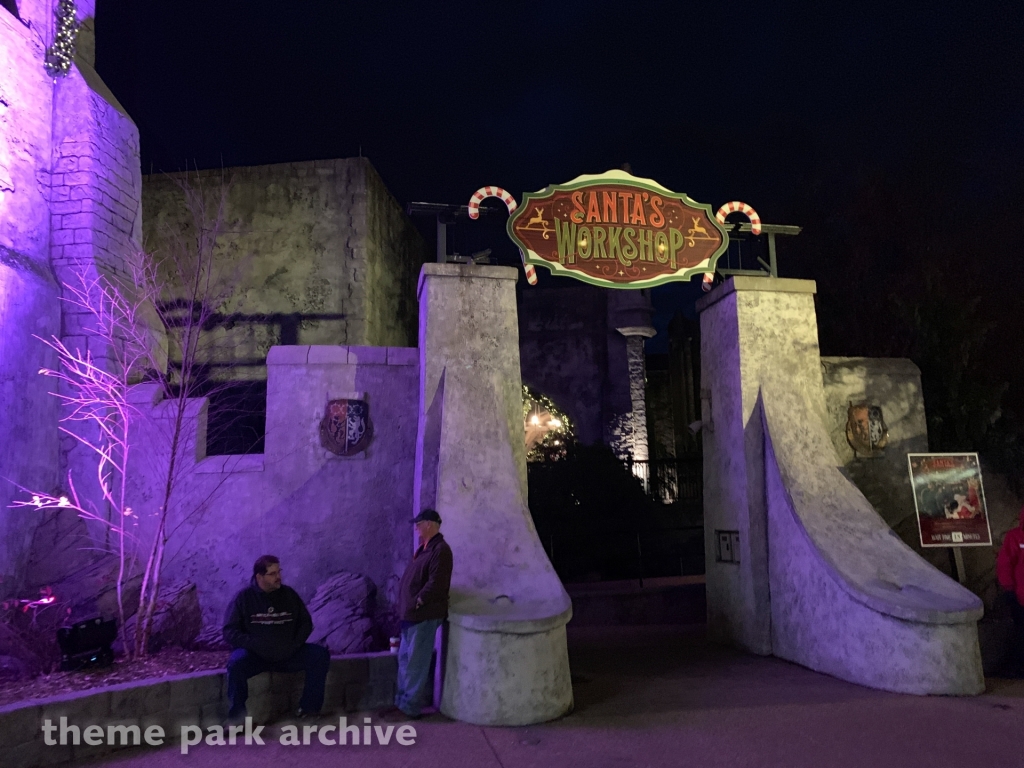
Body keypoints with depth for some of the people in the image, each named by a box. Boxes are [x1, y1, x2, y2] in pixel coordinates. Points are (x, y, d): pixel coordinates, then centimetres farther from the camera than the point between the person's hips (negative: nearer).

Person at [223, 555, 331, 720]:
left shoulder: (289, 594, 4)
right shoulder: (244, 597, -3)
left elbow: (306, 623, 10)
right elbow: (230, 631, -7)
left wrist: (294, 644, -8)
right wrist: (256, 644, -21)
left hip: (287, 654, 3)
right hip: (255, 655, -2)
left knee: (320, 654, -17)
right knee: (236, 663, -34)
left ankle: (309, 707, -7)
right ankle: (237, 716, -15)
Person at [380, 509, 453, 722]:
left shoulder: (440, 549, -17)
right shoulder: (425, 548, 15)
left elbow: (436, 584, -23)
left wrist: (416, 603, -17)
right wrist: (407, 605, 13)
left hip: (425, 615, -10)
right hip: (412, 614, 10)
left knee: (416, 662, -2)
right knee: (405, 659, 15)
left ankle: (410, 708, 7)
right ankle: (402, 701, 25)